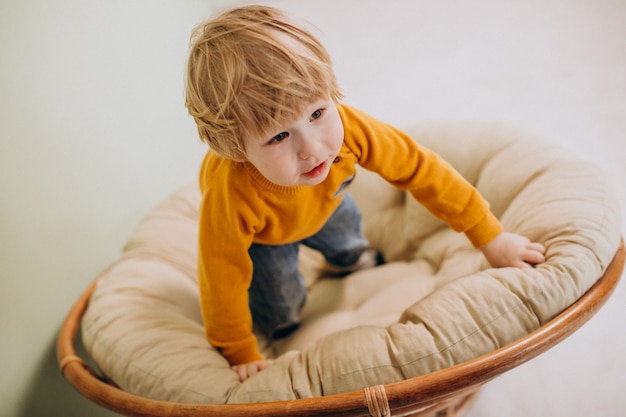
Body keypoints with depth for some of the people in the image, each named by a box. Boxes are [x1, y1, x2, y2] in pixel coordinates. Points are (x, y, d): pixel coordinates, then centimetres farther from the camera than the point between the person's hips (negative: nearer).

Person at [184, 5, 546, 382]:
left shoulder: (348, 128, -42)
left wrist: (490, 238, -21)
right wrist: (242, 355, -17)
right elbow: (222, 283, -32)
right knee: (280, 317, 4)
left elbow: (419, 168, -28)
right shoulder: (232, 196, -49)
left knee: (345, 230, 29)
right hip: (261, 236, -3)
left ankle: (350, 257, 66)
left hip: (322, 207, 3)